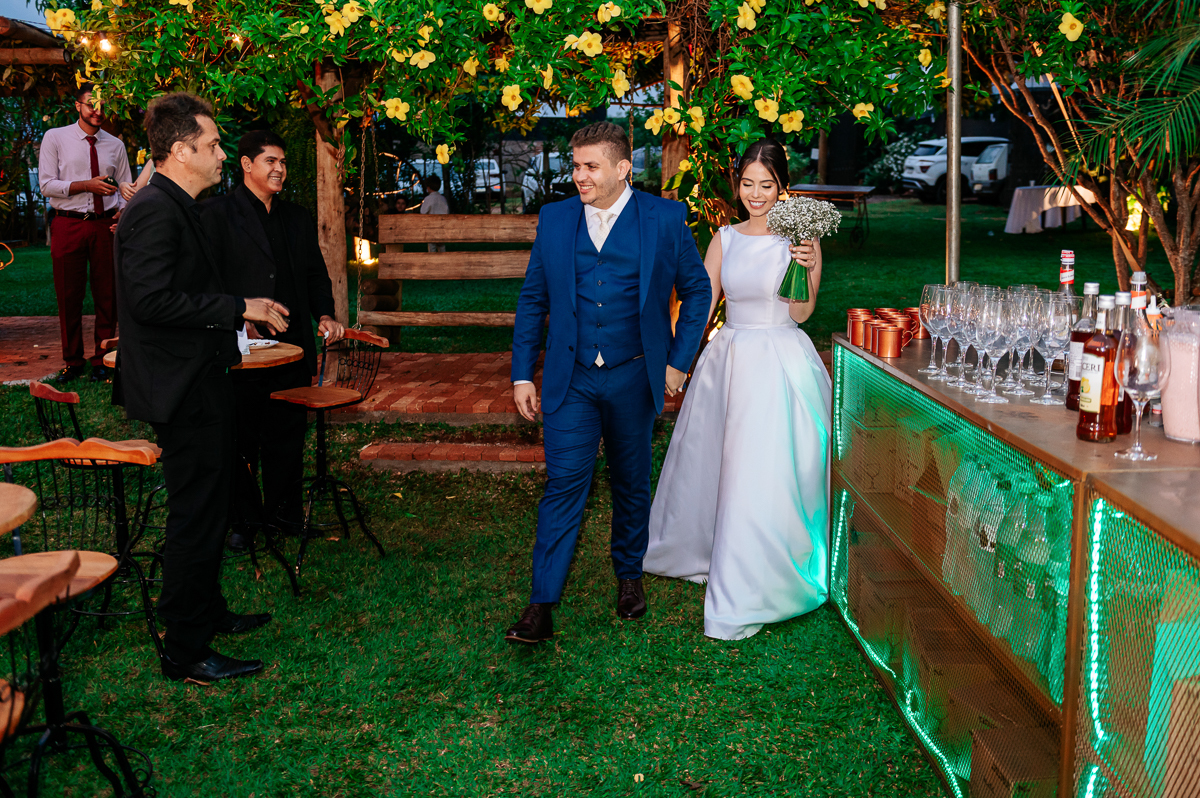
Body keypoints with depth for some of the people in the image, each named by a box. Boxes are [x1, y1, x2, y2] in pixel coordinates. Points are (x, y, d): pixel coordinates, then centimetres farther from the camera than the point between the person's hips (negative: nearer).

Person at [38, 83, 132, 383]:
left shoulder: (115, 145, 10)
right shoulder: (55, 138, 2)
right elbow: (46, 185, -4)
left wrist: (123, 211, -11)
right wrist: (87, 185, -15)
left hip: (105, 224, 2)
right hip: (68, 224, -2)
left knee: (106, 295, 5)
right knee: (69, 296, 5)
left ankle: (103, 360, 17)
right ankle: (73, 361, 17)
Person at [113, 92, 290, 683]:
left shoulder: (175, 207, 14)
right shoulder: (156, 210, -19)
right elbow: (152, 300, -27)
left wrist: (235, 313, 11)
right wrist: (238, 307, -21)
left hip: (197, 383, 11)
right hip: (182, 389, -11)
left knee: (206, 506, 21)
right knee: (197, 515, -4)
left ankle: (206, 611, 36)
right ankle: (186, 652, 7)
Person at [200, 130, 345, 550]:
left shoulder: (298, 217, 16)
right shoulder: (216, 212, -1)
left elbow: (315, 274, 19)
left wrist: (324, 314, 2)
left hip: (293, 346, 5)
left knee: (288, 434, 11)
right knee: (240, 437, 4)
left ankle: (283, 511, 24)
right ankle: (238, 519, 16)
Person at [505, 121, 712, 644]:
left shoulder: (664, 219, -3)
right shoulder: (554, 219, 3)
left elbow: (696, 290, 6)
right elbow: (532, 300, 8)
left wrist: (679, 361, 2)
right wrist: (522, 374, 3)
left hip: (633, 379, 0)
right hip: (571, 379, 1)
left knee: (631, 484, 14)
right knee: (563, 485, -6)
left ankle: (629, 576, 35)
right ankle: (541, 606, -2)